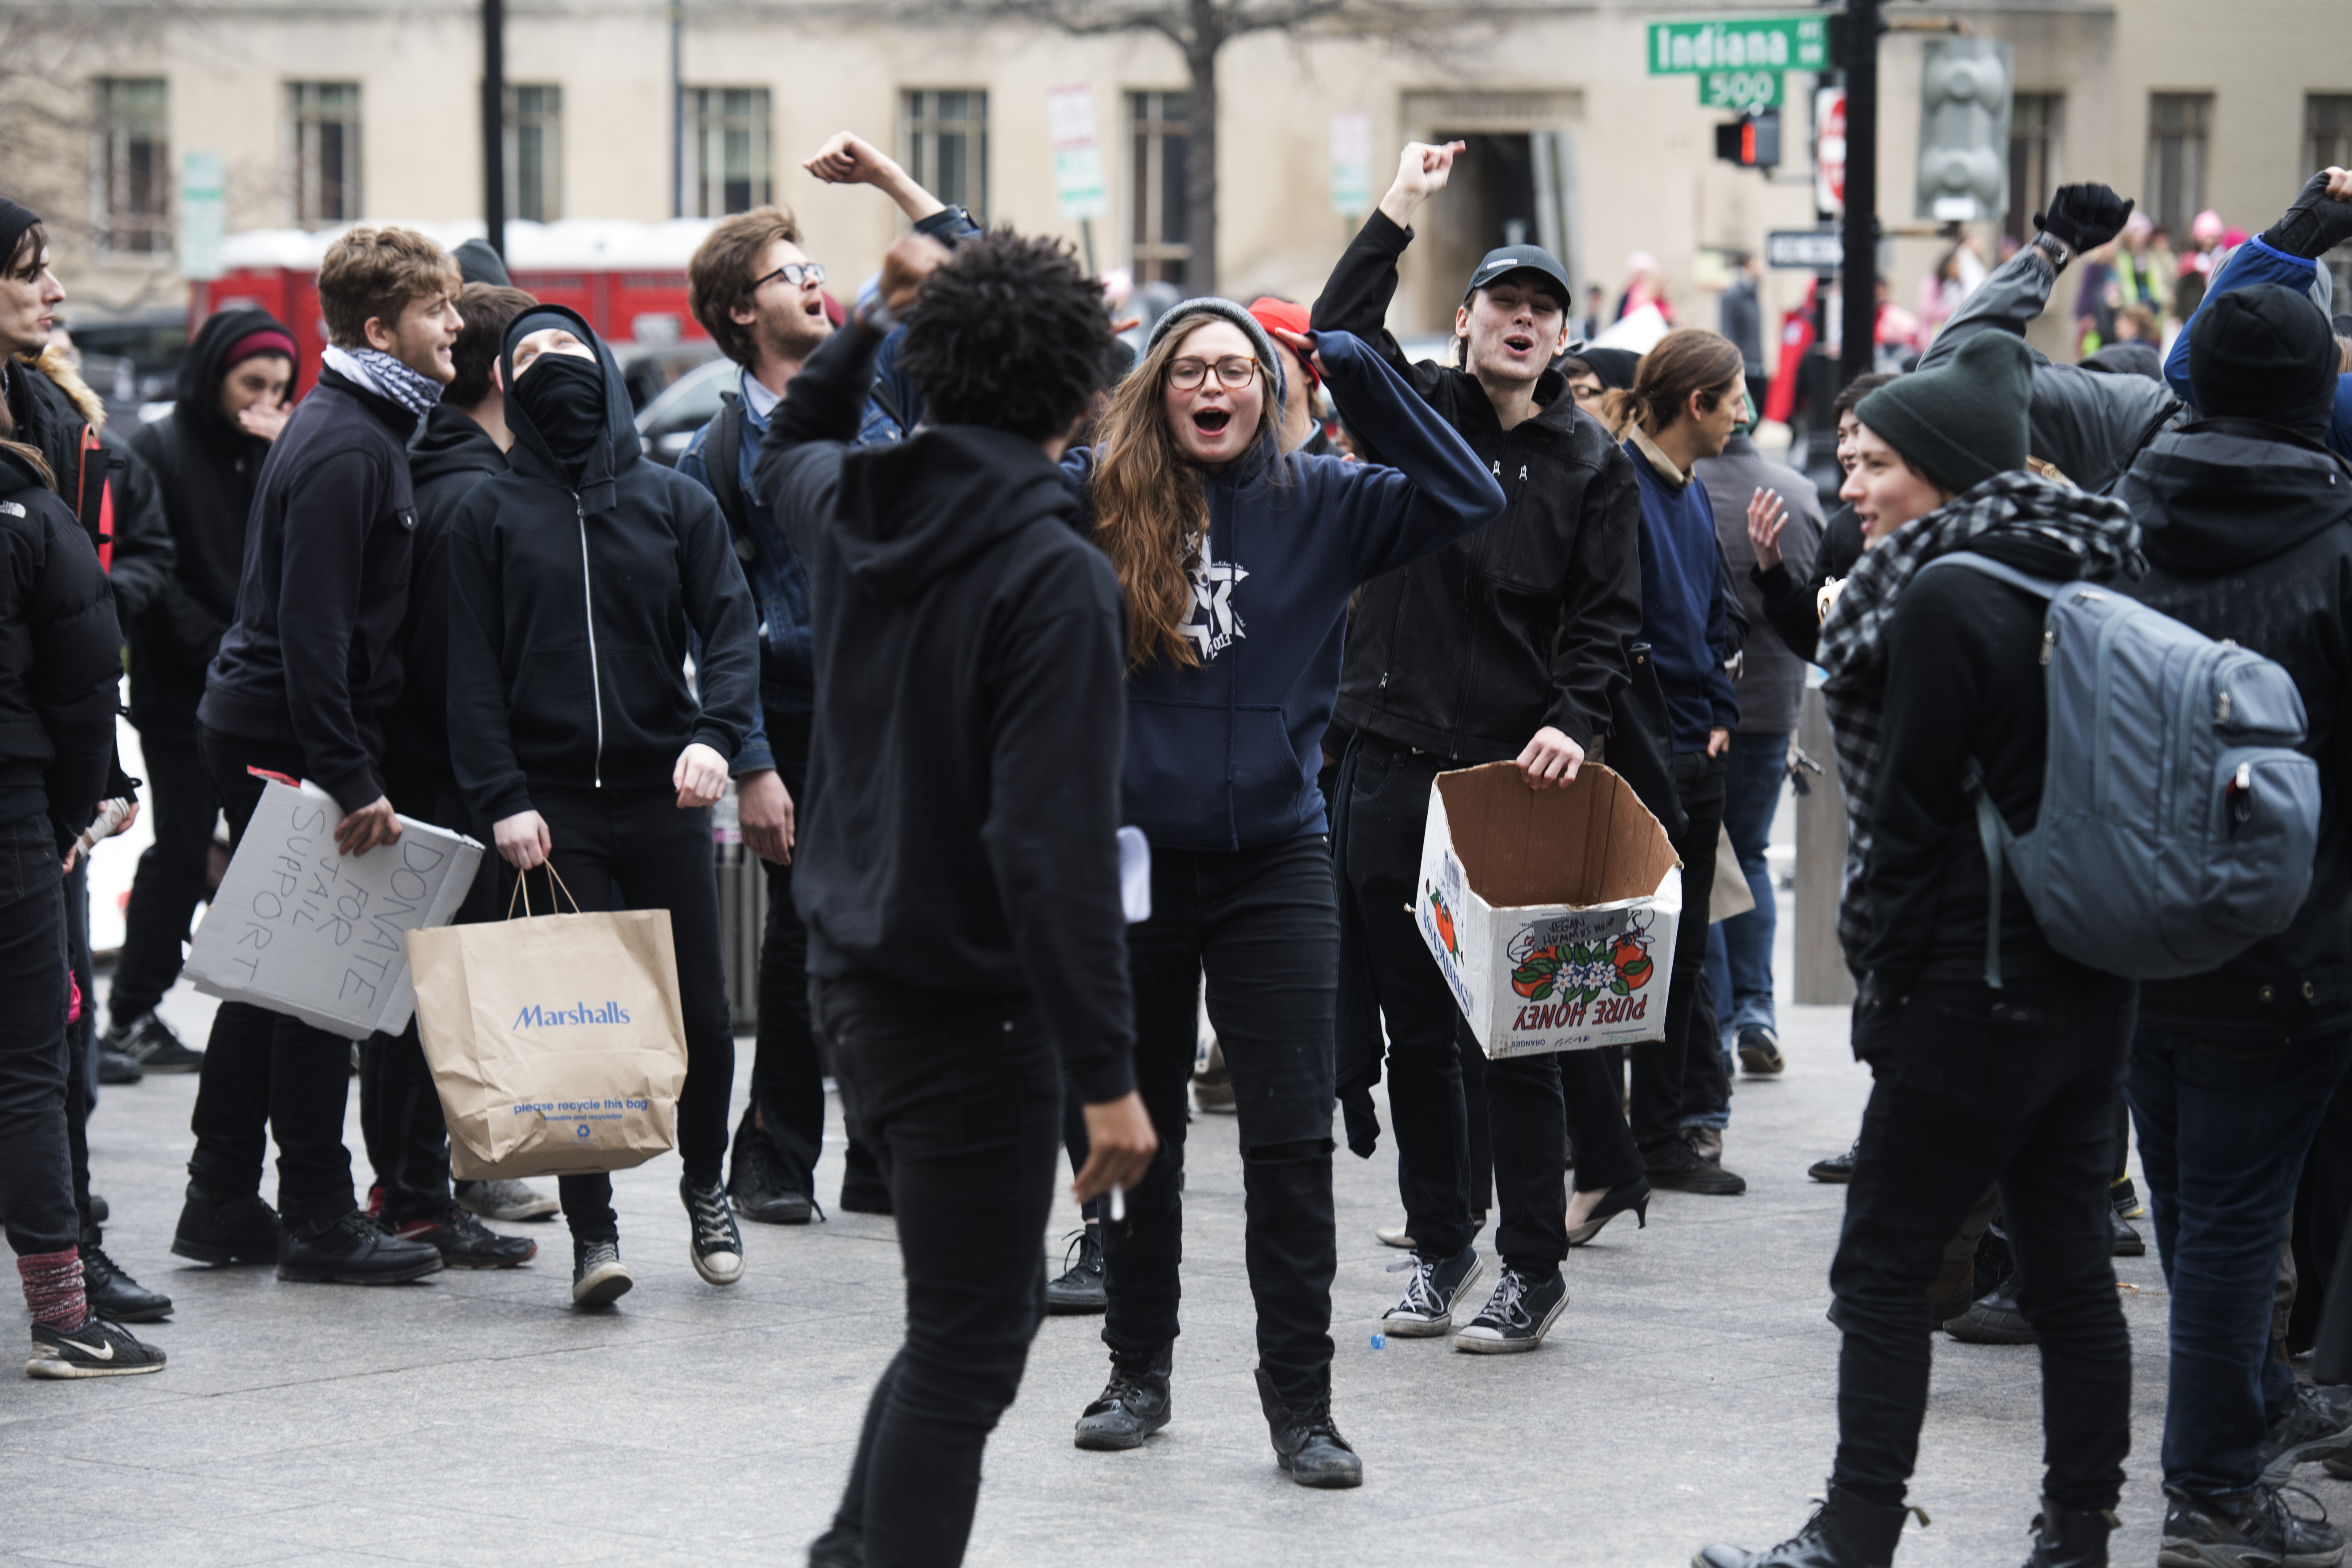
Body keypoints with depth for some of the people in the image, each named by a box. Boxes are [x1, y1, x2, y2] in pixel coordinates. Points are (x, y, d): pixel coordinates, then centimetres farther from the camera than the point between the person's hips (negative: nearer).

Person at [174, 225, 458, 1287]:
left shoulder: (357, 427, 14)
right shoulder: (346, 448, -17)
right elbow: (312, 627, -24)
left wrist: (351, 763, 17)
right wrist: (351, 780, -26)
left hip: (253, 726, 10)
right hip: (288, 736, -10)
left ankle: (222, 1204, 20)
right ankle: (319, 1219, 2)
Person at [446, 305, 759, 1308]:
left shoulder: (675, 502, 11)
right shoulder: (490, 513, 8)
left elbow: (731, 625, 3)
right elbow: (473, 669, 3)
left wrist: (714, 734, -16)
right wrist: (501, 799, -8)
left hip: (664, 798, 1)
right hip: (550, 811, -1)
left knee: (700, 1008, 5)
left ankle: (704, 1185, 28)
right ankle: (592, 1231, -1)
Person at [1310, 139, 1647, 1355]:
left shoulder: (1590, 465, 5)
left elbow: (1607, 618, 3)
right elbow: (1338, 335, -9)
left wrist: (1574, 722, -12)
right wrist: (1396, 215, -12)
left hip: (1515, 772, -2)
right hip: (1391, 763, 2)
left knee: (1513, 1028, -2)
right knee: (1414, 1025, 8)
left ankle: (1533, 1270, 6)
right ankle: (1439, 1249, 19)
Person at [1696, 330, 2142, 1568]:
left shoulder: (1945, 598, -16)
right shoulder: (2076, 579, 9)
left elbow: (1913, 808, -15)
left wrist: (1886, 969, -6)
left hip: (1979, 985, -8)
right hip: (2090, 976, 9)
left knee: (1883, 1270, 0)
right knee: (2071, 1264, 11)